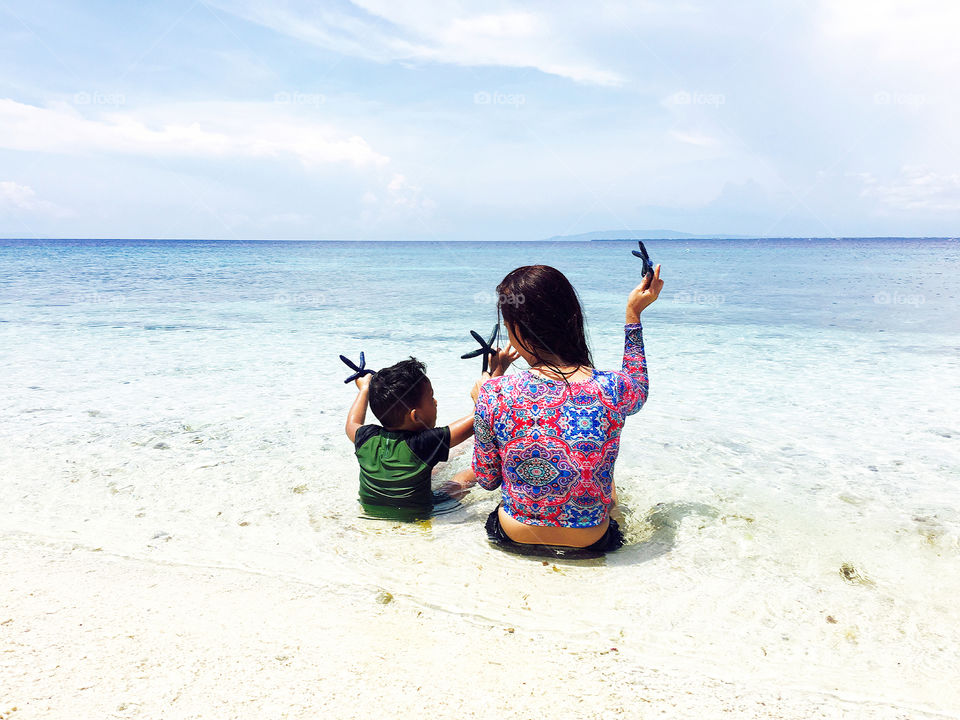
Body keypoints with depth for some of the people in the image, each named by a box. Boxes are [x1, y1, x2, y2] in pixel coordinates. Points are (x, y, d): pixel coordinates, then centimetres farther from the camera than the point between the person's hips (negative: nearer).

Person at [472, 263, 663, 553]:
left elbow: (487, 480, -8)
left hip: (514, 537, -1)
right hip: (591, 544, 1)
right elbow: (639, 390, 6)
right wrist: (633, 314, 11)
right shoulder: (611, 391, -23)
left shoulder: (494, 395, -25)